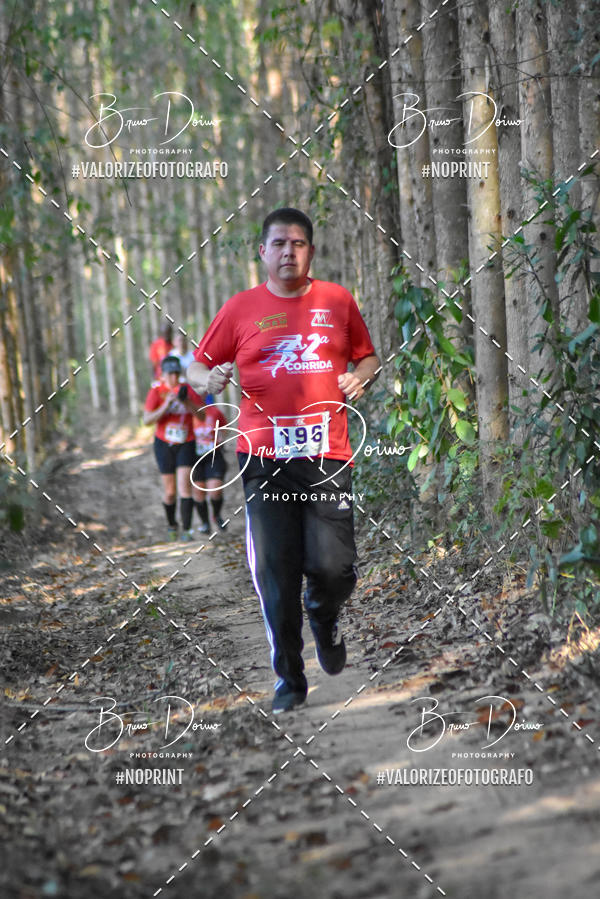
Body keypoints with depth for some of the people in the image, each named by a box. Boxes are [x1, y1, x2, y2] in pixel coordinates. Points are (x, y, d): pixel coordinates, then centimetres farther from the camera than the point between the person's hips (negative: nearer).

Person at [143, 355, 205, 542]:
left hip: (186, 444, 0)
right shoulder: (156, 391, -5)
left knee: (185, 486, -13)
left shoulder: (188, 390, 0)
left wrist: (187, 402, -23)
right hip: (164, 444, 0)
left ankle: (187, 530, -14)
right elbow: (147, 420, -12)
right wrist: (166, 406, -25)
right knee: (170, 491, 5)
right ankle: (171, 525, 29)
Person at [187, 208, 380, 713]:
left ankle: (325, 618, 29)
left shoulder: (338, 301, 10)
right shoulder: (241, 309, 7)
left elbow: (368, 357, 22)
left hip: (327, 453, 0)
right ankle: (289, 679, 14)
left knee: (334, 567, -7)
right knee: (276, 576, -1)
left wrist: (360, 377, 0)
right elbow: (198, 368, 12)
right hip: (264, 457, 0)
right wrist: (212, 379, -11)